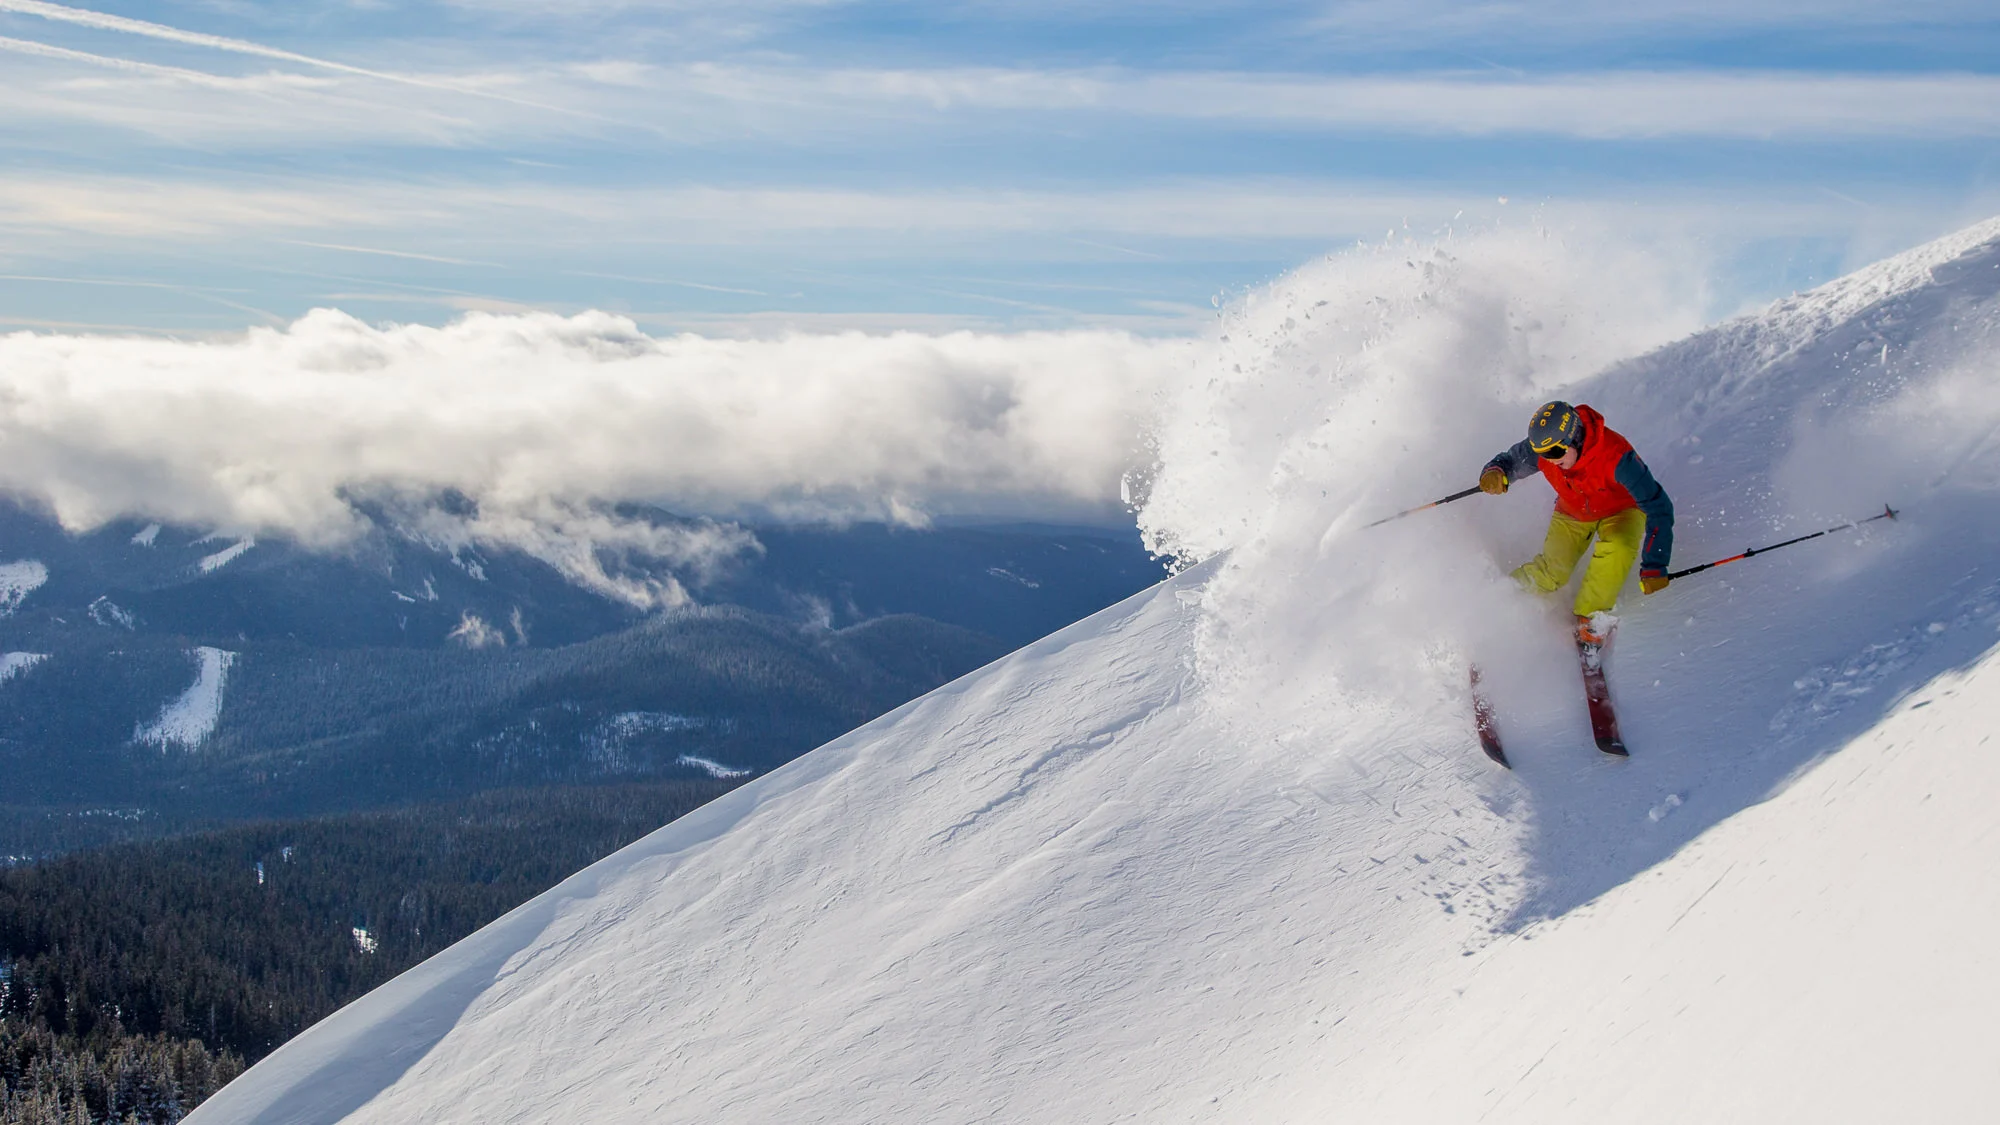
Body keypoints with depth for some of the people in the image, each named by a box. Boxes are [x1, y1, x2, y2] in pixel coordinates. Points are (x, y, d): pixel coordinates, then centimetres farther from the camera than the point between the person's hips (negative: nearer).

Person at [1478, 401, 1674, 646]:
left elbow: (1658, 506, -38)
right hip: (1572, 513, 3)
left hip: (1620, 509, -2)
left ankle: (1590, 620, -16)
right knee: (1550, 572, -17)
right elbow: (1510, 460, -8)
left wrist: (1654, 567, -44)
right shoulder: (1543, 446, -27)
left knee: (1617, 550, -33)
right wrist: (1494, 472, -35)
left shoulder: (1615, 455, -40)